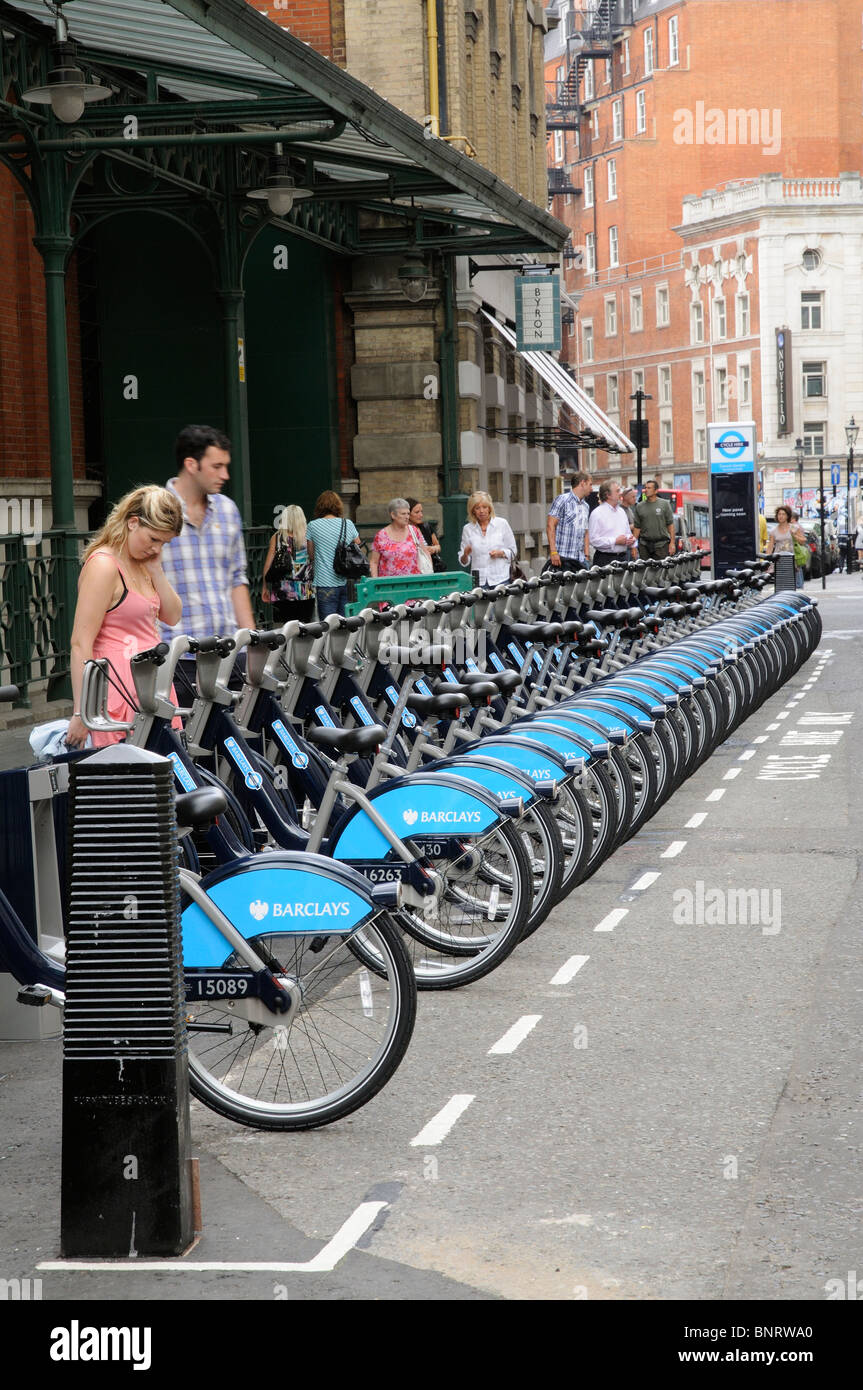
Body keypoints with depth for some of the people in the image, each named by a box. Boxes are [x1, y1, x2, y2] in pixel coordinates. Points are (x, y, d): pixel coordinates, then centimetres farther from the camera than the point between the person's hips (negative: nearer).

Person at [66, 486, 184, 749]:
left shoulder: (141, 564, 15)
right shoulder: (104, 565, -13)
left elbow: (172, 617, 17)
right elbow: (81, 643, -17)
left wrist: (156, 570, 3)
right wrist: (81, 713, -20)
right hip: (120, 685, -9)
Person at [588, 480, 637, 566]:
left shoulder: (621, 511, 17)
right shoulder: (597, 513, -7)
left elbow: (628, 533, 26)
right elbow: (593, 540, -16)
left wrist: (631, 540, 2)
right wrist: (615, 541, -16)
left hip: (622, 558, 6)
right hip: (605, 559, -6)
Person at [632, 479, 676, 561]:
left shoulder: (664, 504, 2)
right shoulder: (639, 506, 8)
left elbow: (670, 524, 1)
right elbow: (637, 527, 10)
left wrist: (672, 543, -5)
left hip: (661, 544, -2)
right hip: (644, 545, 2)